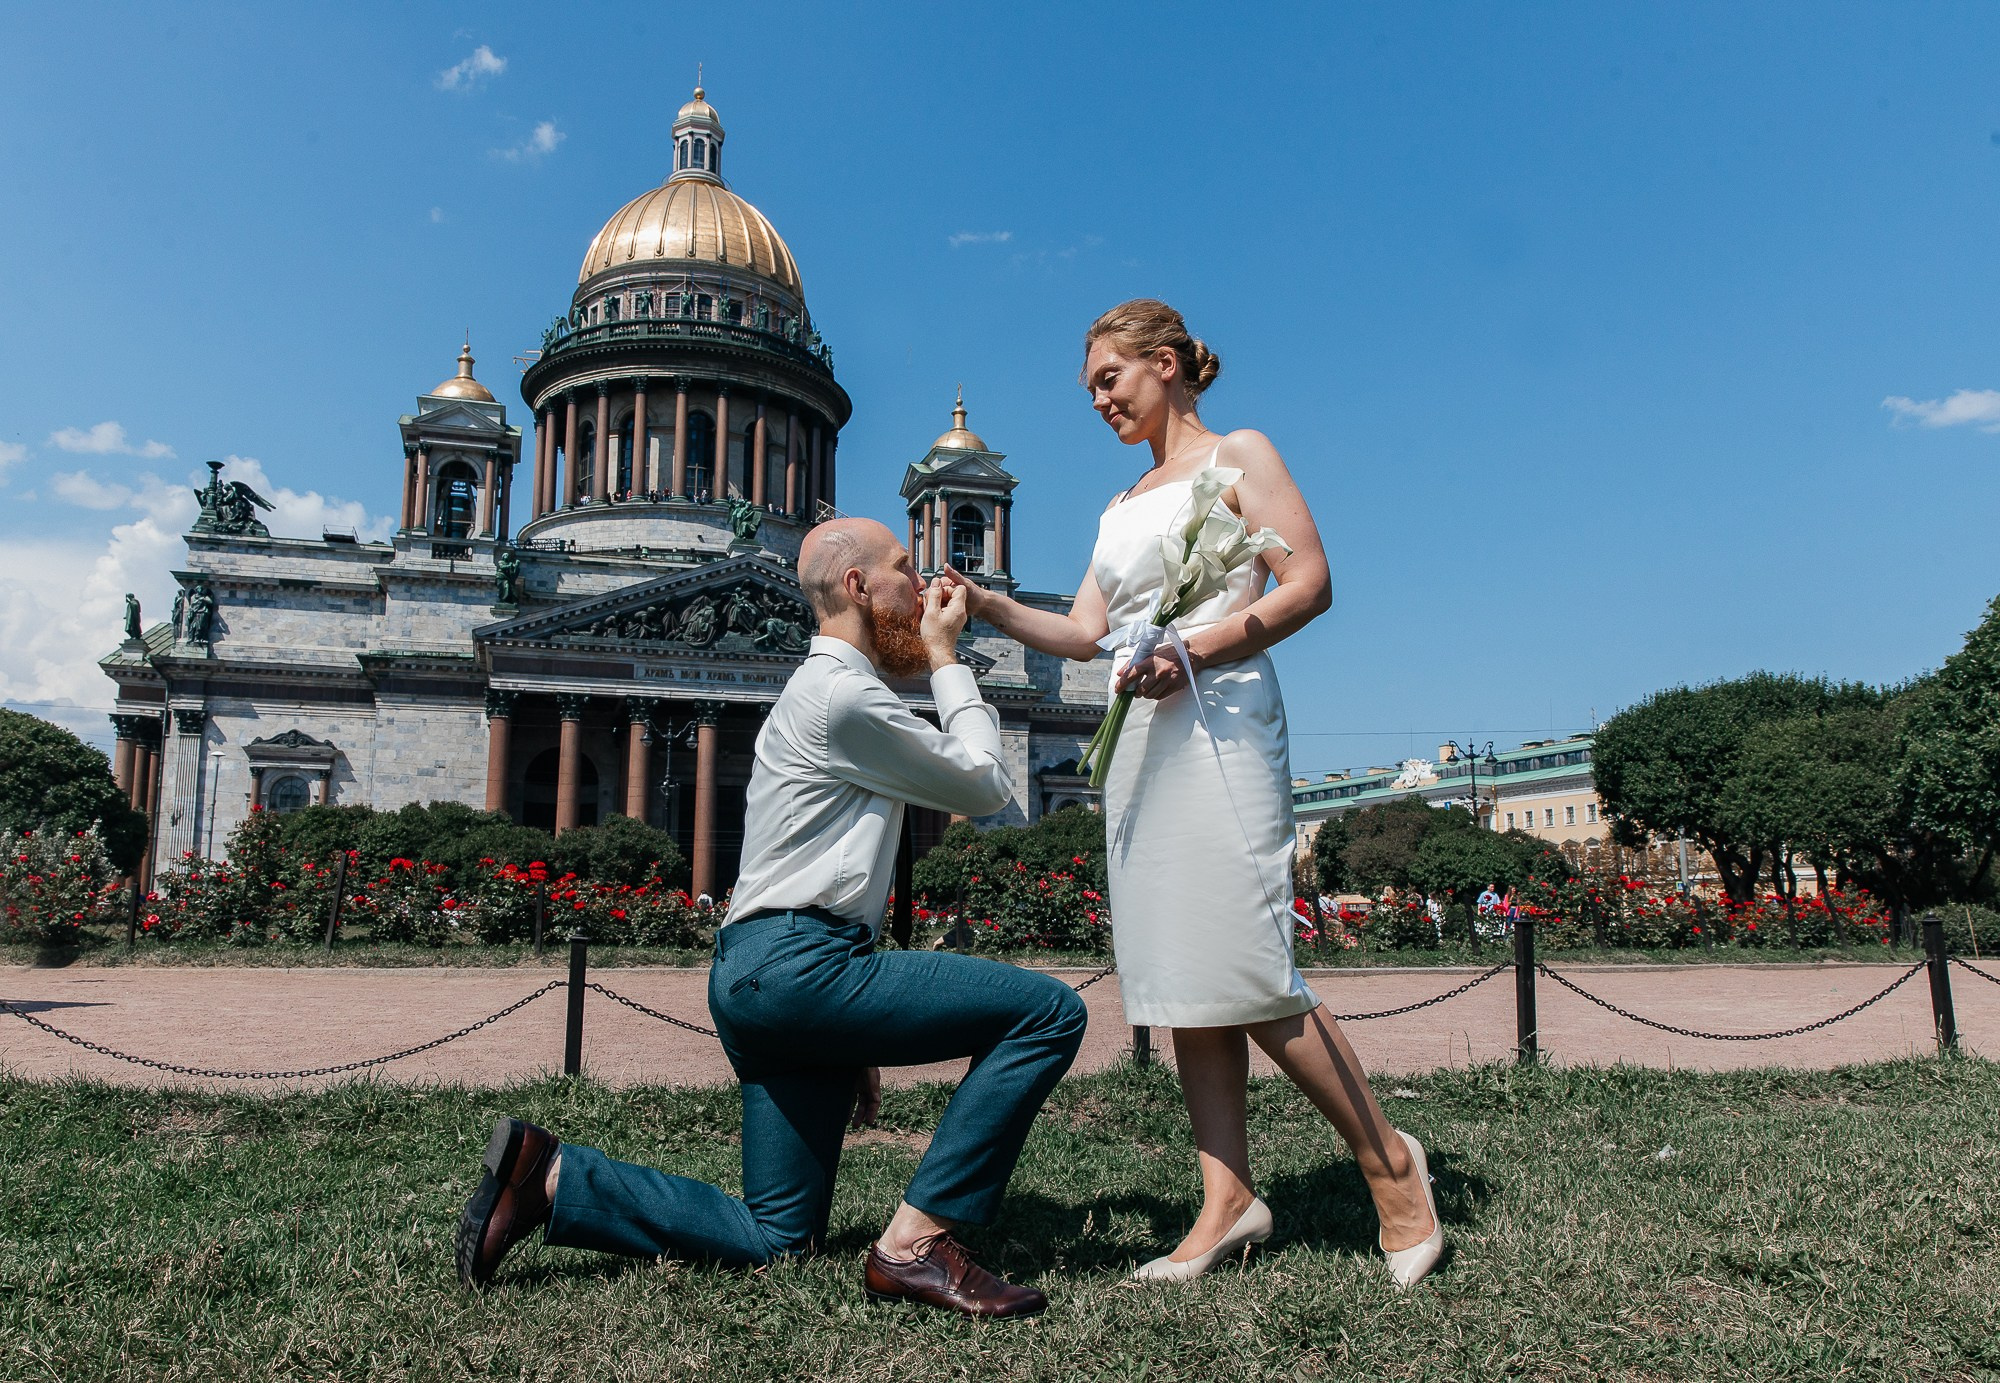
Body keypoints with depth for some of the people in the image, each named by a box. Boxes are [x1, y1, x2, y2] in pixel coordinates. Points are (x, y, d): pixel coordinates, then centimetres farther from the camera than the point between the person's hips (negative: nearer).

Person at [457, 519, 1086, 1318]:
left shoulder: (823, 691, 25)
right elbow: (987, 787, 0)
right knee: (1048, 1011, -15)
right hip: (796, 964, -10)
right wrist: (945, 660, 10)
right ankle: (916, 1241, -14)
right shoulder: (845, 695, -8)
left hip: (756, 977, 10)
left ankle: (548, 1177, 7)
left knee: (775, 1240, 9)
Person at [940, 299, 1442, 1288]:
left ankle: (1386, 1159, 8)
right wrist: (987, 606, 2)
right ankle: (1228, 1201, 9)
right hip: (1140, 740, 7)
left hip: (1218, 724, -7)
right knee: (1179, 980, 3)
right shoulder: (1121, 509, 24)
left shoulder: (1236, 456, 5)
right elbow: (1085, 633, 16)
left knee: (1244, 970, -11)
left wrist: (1194, 652, -18)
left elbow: (1310, 583, -7)